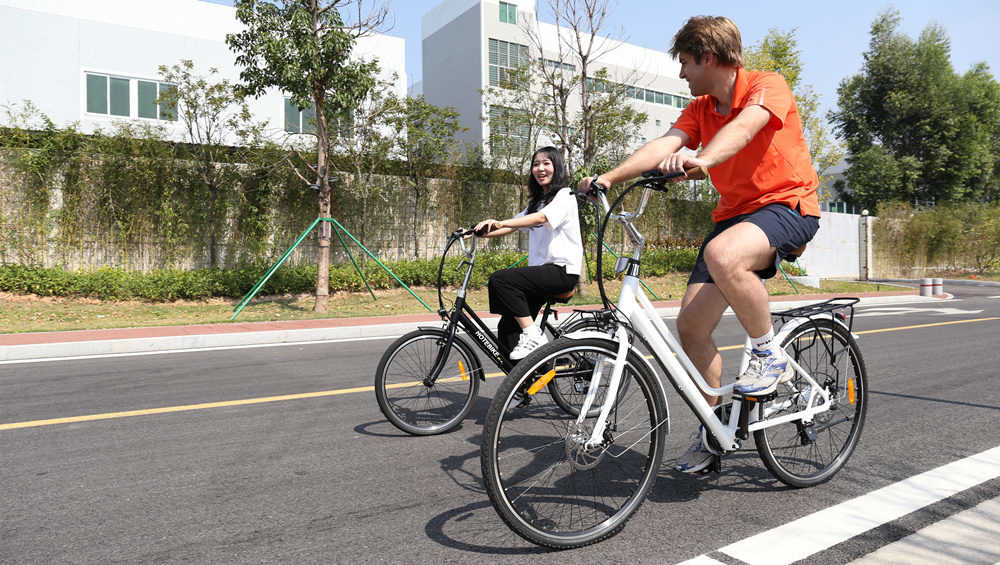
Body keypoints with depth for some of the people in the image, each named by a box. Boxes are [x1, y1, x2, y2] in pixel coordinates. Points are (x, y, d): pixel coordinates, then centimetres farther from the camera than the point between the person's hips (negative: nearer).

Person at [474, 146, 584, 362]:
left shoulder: (564, 196, -2)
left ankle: (533, 335, -20)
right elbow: (515, 224, 15)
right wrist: (480, 232, 0)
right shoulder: (536, 201, 25)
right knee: (507, 329, -6)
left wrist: (500, 223, -35)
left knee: (500, 279, -26)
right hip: (542, 272, 8)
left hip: (562, 271, -8)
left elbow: (542, 217, -22)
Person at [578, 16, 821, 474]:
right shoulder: (700, 109, 10)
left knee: (722, 255, -40)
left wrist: (700, 160, -52)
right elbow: (665, 145, -8)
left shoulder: (768, 86, -8)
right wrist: (609, 177, -25)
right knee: (691, 324, -4)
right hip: (735, 212, 7)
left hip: (788, 205, -6)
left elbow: (742, 129, -31)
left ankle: (770, 356, -16)